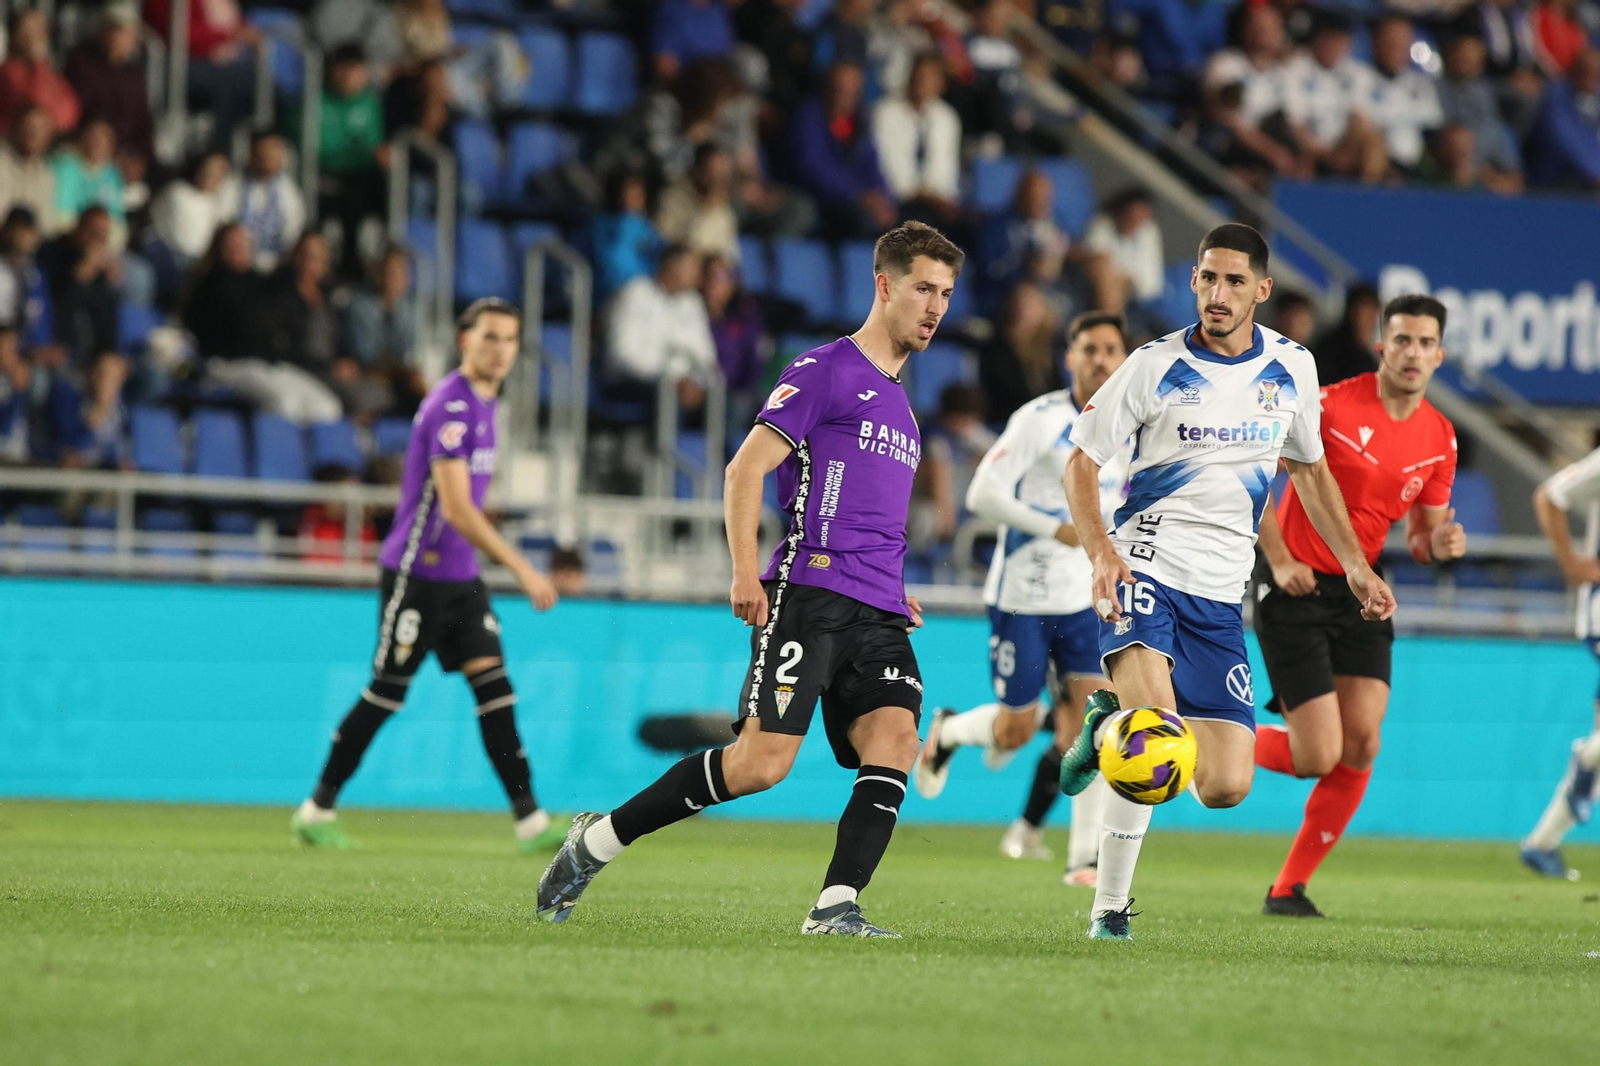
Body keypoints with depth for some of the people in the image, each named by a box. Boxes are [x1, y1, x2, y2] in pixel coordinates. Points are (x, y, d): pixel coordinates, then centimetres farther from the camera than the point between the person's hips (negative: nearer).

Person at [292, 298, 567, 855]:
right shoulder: (451, 405, -17)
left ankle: (530, 819, -8)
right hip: (416, 573, -8)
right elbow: (456, 507, -24)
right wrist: (521, 569, -26)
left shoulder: (482, 403, 13)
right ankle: (317, 809, 12)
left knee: (493, 683, -3)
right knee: (386, 693, -2)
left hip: (461, 577, 8)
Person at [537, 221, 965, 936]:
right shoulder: (827, 370, -1)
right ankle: (596, 842, -2)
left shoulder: (897, 401, 25)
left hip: (877, 612, 8)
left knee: (895, 738, -16)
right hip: (810, 593, -8)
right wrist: (745, 573, -18)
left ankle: (835, 907, -21)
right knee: (762, 762, -15)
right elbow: (746, 468, -7)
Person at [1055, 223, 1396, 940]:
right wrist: (1101, 551, -18)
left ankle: (1113, 723, 24)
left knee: (1225, 787, -5)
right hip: (1146, 566, -4)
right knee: (1153, 707, -33)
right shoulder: (1157, 367, -5)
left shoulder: (1293, 369, 7)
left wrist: (1355, 564, 17)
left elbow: (1309, 468, 23)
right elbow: (1081, 462, -1)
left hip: (1221, 592, 4)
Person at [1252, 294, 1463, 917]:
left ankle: (1290, 888, 6)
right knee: (1319, 756, -11)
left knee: (1361, 744, -7)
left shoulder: (1440, 438, 4)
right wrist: (1278, 559, -14)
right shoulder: (1331, 405, -15)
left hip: (1360, 588, 6)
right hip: (1296, 586, -6)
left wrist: (1440, 544, -10)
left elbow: (1420, 536, 14)